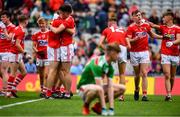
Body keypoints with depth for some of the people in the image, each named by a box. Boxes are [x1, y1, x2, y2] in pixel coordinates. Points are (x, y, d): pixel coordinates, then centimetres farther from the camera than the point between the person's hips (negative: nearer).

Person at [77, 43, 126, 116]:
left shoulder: (109, 67, -2)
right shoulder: (97, 64, -28)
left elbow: (110, 87, -10)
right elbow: (100, 87, -32)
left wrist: (111, 108, -19)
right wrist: (104, 109, -34)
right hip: (84, 88, -8)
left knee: (122, 88, 1)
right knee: (98, 89, -42)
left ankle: (98, 105, 6)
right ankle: (86, 105, -11)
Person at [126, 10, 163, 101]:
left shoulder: (146, 25, 6)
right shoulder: (131, 27, -5)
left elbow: (152, 35, 24)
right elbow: (128, 40, -13)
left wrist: (163, 37, 18)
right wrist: (135, 39, -29)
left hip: (144, 52, 2)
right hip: (134, 53, -2)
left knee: (144, 74, -9)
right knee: (137, 74, 9)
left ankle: (144, 95, -14)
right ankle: (136, 90, 34)